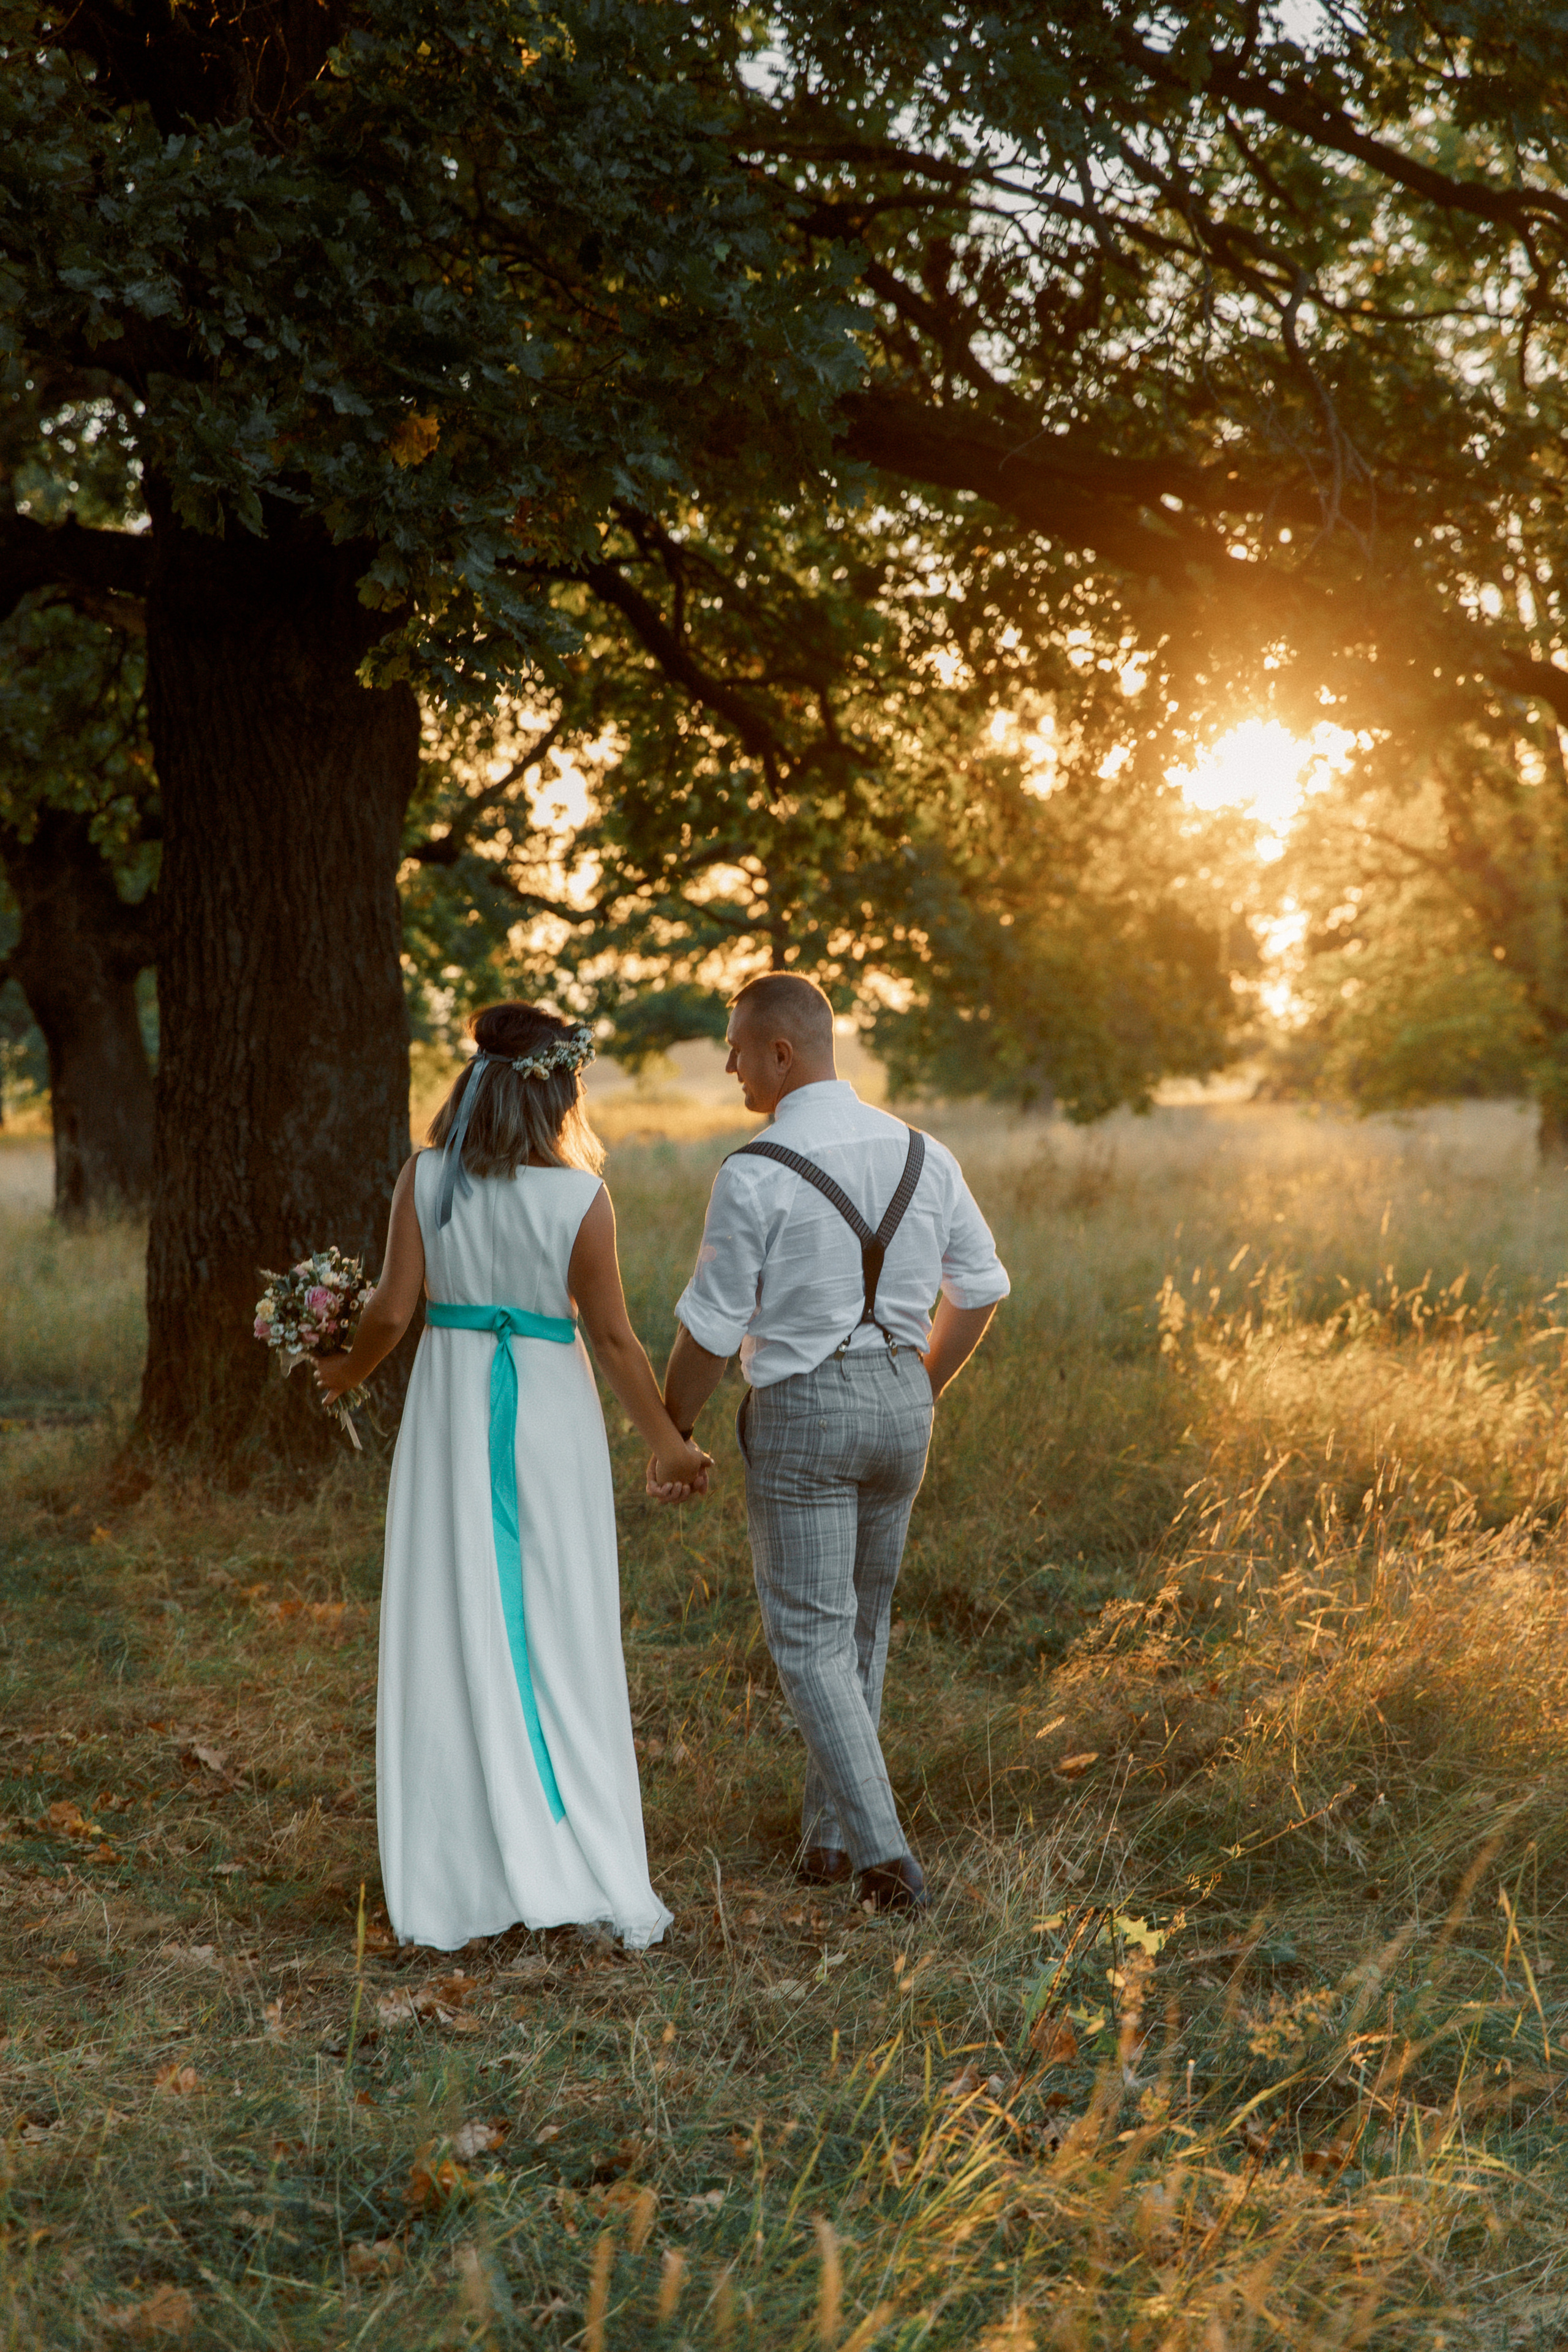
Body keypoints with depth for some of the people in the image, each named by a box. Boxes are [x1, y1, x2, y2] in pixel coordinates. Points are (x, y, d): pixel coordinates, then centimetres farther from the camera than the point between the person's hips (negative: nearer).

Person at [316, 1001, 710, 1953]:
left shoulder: (427, 1179, -5)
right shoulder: (581, 1199, -10)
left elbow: (393, 1309, -4)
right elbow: (614, 1339, -7)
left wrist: (350, 1370, 16)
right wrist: (669, 1442, 5)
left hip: (452, 1408, 2)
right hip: (550, 1414, -2)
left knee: (453, 1638, 8)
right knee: (562, 1642, 6)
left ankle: (456, 1884, 13)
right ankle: (602, 1879, 9)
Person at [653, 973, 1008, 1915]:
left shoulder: (756, 1174, -15)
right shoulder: (923, 1156, 3)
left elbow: (712, 1326, -12)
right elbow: (983, 1287, 12)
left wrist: (672, 1432, 2)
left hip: (801, 1411, -6)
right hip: (900, 1394, 6)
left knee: (812, 1641, 2)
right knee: (863, 1625, 19)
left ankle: (886, 1853, -6)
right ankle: (831, 1831, 27)